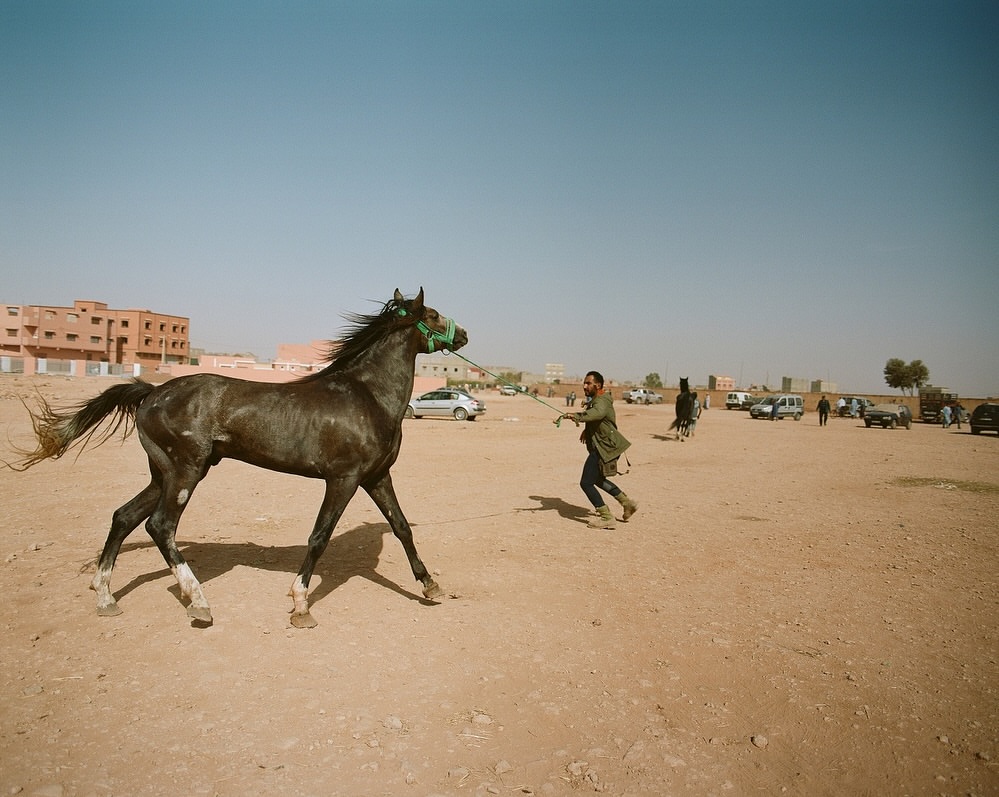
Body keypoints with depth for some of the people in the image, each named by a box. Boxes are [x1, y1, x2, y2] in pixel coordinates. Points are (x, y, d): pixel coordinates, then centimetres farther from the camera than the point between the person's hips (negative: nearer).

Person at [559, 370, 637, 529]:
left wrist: (576, 416, -62)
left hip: (604, 448, -11)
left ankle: (607, 518, -3)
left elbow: (597, 413, -47)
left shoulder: (601, 401, -21)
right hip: (602, 447, 11)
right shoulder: (594, 400, 13)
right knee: (598, 480, 26)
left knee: (586, 483, -9)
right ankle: (628, 503, 35)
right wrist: (587, 429, 19)